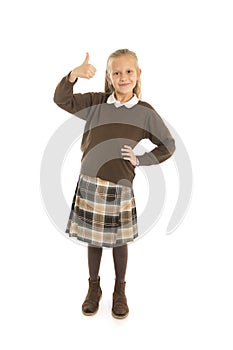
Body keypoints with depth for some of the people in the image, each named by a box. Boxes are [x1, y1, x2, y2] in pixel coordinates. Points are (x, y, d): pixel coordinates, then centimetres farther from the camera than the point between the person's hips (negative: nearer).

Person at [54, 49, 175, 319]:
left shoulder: (145, 111, -3)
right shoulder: (96, 102, 0)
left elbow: (168, 145, 5)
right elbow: (61, 99, -5)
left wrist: (139, 160, -5)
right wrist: (75, 74, -22)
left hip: (120, 186, -1)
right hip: (89, 182, 2)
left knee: (119, 240, 13)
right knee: (92, 238, 15)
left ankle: (119, 291, 36)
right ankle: (94, 288, 37)